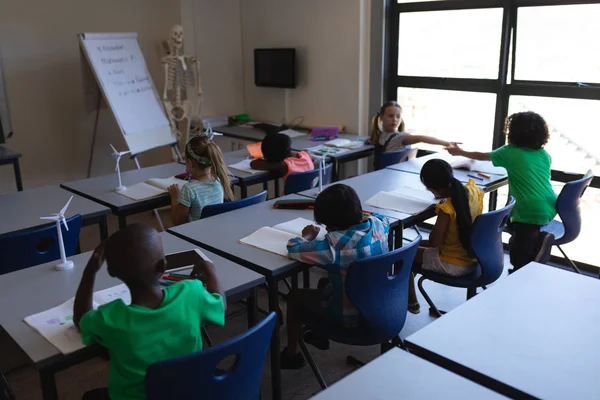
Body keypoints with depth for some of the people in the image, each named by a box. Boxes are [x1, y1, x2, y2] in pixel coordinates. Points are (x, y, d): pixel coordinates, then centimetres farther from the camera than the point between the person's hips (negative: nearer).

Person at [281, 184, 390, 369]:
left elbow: (293, 249, -22)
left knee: (295, 296, 14)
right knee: (324, 282, 31)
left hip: (350, 315, -7)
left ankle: (291, 355, 30)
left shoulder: (334, 244, -33)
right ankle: (320, 335, 49)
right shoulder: (378, 224, -12)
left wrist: (307, 236, -3)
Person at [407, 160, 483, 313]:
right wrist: (447, 195, 4)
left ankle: (411, 302, 23)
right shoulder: (473, 190, -10)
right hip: (474, 257, 8)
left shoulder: (446, 209, -32)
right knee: (418, 244, 25)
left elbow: (434, 242, -20)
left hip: (455, 266, -8)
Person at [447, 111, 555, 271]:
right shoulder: (544, 154, 11)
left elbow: (482, 156, 15)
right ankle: (540, 238, 7)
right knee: (513, 225, 27)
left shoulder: (510, 152, -2)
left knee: (520, 259, 5)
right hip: (550, 208, 6)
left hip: (531, 211, -6)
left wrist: (460, 152, 30)